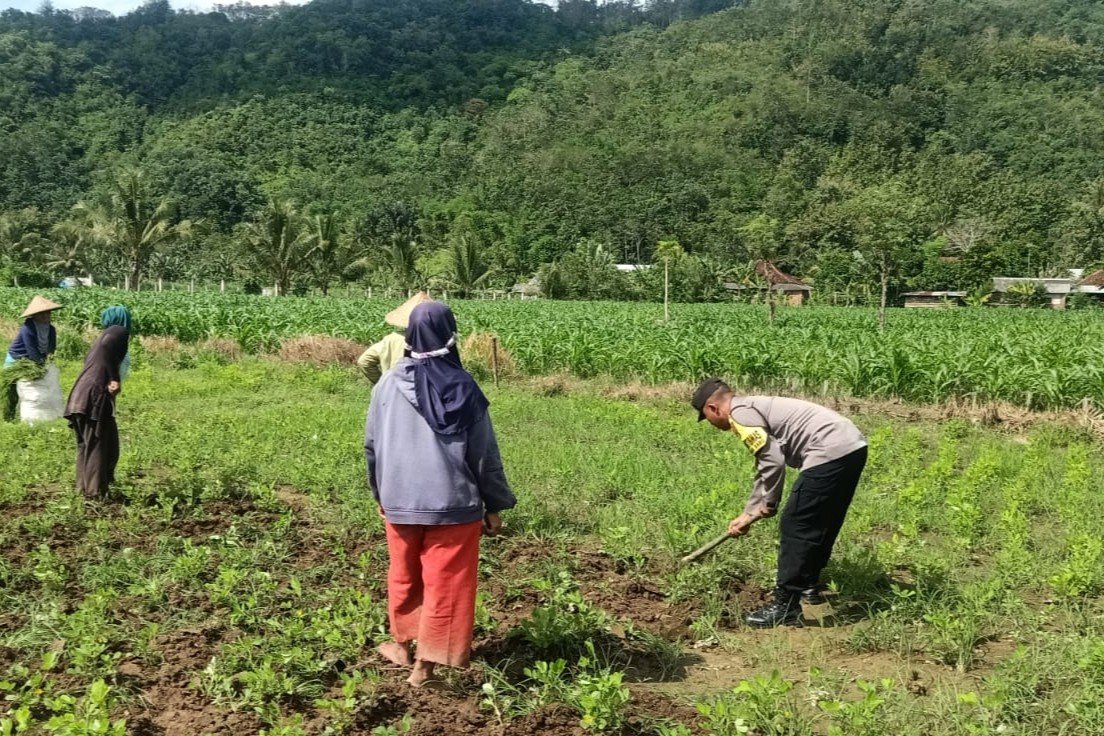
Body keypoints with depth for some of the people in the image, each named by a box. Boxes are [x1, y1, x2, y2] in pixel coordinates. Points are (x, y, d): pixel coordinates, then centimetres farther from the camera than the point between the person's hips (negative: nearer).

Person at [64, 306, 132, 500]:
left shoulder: (105, 334, 24)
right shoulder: (119, 331, -1)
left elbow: (89, 360, 17)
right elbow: (106, 346, -22)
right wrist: (115, 379, -19)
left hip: (83, 394, 9)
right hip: (95, 394, -9)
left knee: (88, 444, 16)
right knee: (97, 444, -4)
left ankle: (85, 487, 23)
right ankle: (95, 491, -2)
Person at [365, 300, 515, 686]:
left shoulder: (389, 384, -5)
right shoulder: (464, 388, -10)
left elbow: (372, 445, 5)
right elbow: (484, 452, -6)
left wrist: (381, 493, 19)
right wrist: (495, 505, 5)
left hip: (400, 500, 3)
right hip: (454, 502, -2)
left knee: (405, 576, 21)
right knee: (445, 582, 8)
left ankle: (403, 644, 38)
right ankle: (426, 661, 13)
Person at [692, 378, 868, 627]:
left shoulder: (740, 413, -5)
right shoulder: (756, 408, 25)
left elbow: (773, 462, -13)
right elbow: (765, 471, 30)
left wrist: (769, 506, 1)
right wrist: (748, 514, 31)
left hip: (830, 453, -10)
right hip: (853, 446, 10)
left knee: (795, 527, -4)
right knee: (822, 523, 24)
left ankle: (786, 606, 1)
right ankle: (808, 585, 39)